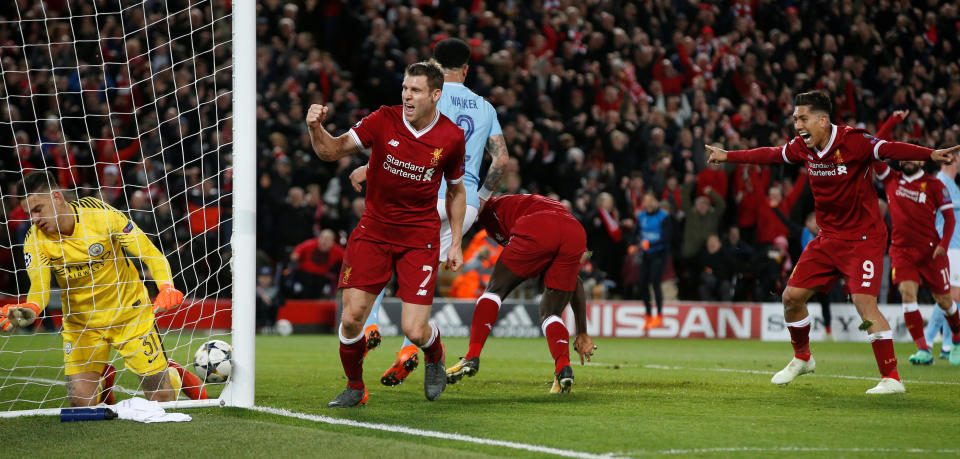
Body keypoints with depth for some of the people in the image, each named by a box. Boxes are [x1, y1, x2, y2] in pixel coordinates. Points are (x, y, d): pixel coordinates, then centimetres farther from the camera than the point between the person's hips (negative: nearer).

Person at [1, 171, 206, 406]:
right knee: (81, 402, -10)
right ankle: (103, 378, 25)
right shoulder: (35, 239, -14)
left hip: (130, 314, -2)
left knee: (162, 397, -2)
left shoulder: (102, 214, -20)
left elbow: (151, 254, -14)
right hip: (80, 323, 2)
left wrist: (166, 287, -32)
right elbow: (39, 288, -23)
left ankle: (173, 374, 34)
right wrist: (30, 310, -46)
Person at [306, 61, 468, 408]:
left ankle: (435, 357, 28)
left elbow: (456, 190, 9)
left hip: (420, 238, -1)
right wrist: (316, 128, -27)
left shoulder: (451, 138, -7)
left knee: (415, 331, -10)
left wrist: (455, 243, 8)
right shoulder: (384, 121, -9)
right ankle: (355, 388, 17)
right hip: (373, 231, 1)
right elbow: (332, 150, -6)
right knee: (351, 318, -10)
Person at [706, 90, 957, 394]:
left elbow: (890, 150, -31)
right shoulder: (802, 148, 1)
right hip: (829, 237, 7)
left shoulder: (853, 141, -20)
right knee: (792, 296, 7)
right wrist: (728, 156, 27)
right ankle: (802, 358, 33)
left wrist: (931, 154, -46)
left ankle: (891, 378, -17)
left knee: (864, 302, -22)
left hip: (863, 237, -7)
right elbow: (770, 155, 18)